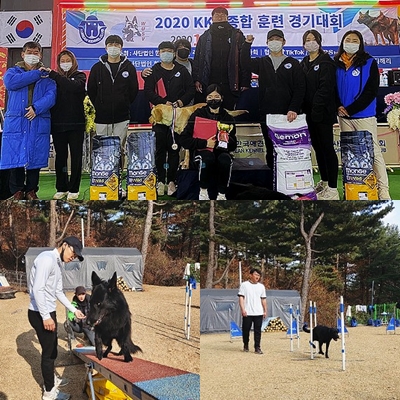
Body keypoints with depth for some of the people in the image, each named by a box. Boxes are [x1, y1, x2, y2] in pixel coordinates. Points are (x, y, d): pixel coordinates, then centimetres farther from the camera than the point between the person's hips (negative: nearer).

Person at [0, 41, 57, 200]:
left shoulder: (47, 76, 13)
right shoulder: (13, 71, 13)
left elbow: (51, 96, -3)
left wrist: (36, 108, -19)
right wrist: (36, 74, -7)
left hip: (39, 123, 1)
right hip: (15, 122, 0)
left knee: (36, 158, 2)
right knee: (15, 157, -3)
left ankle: (31, 191, 13)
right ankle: (17, 191, 6)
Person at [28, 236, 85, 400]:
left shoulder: (57, 263, 12)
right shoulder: (47, 258, -20)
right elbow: (37, 289, -26)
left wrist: (74, 310, 19)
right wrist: (45, 316, -24)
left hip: (49, 312, 10)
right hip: (40, 314, -10)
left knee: (52, 349, 22)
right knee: (48, 352, 2)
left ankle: (51, 379, 41)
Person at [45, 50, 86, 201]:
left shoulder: (79, 76, 4)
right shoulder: (54, 78, 10)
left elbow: (75, 86, -19)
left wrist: (53, 75, -21)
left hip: (76, 124, -2)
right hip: (58, 124, 2)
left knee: (76, 156, 1)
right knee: (60, 156, 7)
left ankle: (74, 189, 8)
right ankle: (61, 188, 16)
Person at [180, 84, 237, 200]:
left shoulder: (228, 118, 7)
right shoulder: (197, 115, 1)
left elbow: (233, 146, 10)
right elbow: (184, 140, -7)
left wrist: (226, 140, -14)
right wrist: (205, 143, -17)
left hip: (220, 151, 2)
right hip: (201, 150, -2)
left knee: (225, 160, -34)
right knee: (208, 157, -37)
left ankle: (222, 194, -15)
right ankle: (203, 191, -14)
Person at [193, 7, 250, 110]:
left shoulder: (237, 36, 9)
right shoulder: (204, 38, 14)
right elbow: (197, 61, 11)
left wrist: (245, 84, -3)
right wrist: (197, 80, -2)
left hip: (230, 86, -1)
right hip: (208, 85, 1)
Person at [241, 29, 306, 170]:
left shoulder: (293, 64, 7)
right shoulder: (261, 63, 15)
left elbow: (300, 89, -1)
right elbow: (245, 62, -5)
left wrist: (293, 109, -12)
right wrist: (247, 43, -11)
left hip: (287, 116, -2)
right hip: (266, 115, 2)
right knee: (270, 150, 7)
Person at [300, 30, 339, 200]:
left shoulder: (326, 63, -7)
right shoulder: (304, 63, 14)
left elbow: (325, 89, -15)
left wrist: (316, 109, -21)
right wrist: (304, 110, 2)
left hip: (322, 113, -7)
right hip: (309, 113, 7)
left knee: (327, 148, -6)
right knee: (317, 147, 13)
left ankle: (333, 188, -4)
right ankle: (324, 182, 24)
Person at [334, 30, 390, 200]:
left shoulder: (369, 62, -3)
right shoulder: (336, 63, 8)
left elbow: (371, 91, -8)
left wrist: (350, 109, -12)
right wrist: (338, 107, -5)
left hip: (364, 116, -4)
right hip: (344, 117, 4)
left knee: (374, 152, -5)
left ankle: (383, 191, -3)